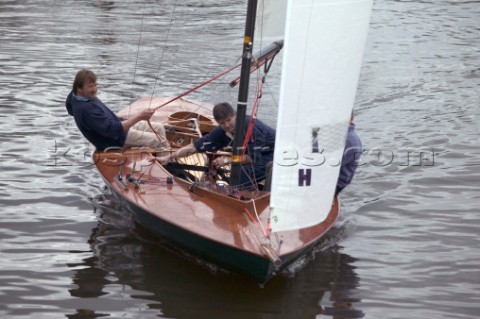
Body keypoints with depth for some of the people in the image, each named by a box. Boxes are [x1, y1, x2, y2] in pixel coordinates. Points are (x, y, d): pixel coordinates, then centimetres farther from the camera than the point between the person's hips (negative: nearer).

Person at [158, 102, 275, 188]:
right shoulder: (221, 132, -8)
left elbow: (253, 158, -25)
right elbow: (195, 146, -8)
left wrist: (227, 160, -19)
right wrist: (169, 157, -13)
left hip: (272, 154, -8)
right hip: (256, 154, 8)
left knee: (242, 175, -25)